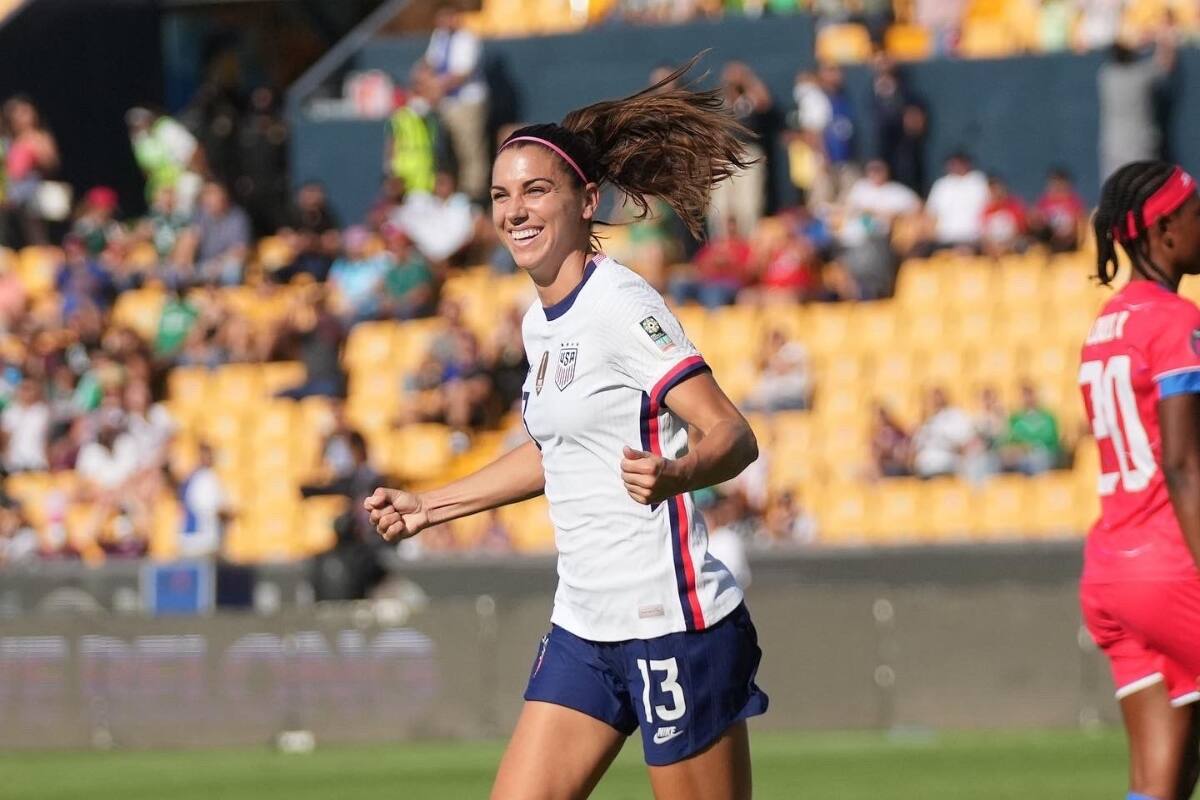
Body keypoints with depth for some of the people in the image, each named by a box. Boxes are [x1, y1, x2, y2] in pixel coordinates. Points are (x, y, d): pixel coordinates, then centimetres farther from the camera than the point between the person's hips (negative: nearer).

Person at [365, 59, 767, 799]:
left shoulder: (620, 305, -14)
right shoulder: (541, 322, 11)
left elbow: (731, 434, -21)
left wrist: (674, 475, -42)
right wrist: (429, 507, 32)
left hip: (672, 623, -9)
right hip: (584, 632, 9)